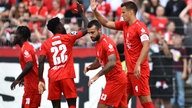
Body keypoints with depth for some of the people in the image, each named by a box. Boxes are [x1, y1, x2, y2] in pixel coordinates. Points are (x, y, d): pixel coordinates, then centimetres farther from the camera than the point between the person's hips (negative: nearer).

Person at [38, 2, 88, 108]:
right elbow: (86, 30, 7)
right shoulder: (68, 37, 3)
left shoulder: (45, 44, 9)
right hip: (67, 76, -3)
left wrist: (40, 80, -1)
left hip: (53, 78, 3)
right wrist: (82, 13, 19)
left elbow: (41, 62, -2)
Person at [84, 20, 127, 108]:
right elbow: (99, 61, 24)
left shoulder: (107, 43, -18)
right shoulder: (98, 43, 12)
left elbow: (112, 63, -29)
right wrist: (90, 67, 2)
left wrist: (97, 75, -31)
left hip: (115, 80, -10)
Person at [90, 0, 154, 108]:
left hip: (139, 70, -9)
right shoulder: (125, 25, 14)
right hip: (131, 70, 9)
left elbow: (146, 46, -23)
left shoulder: (140, 26, -13)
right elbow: (107, 23, 24)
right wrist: (95, 11, 15)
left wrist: (138, 65, -30)